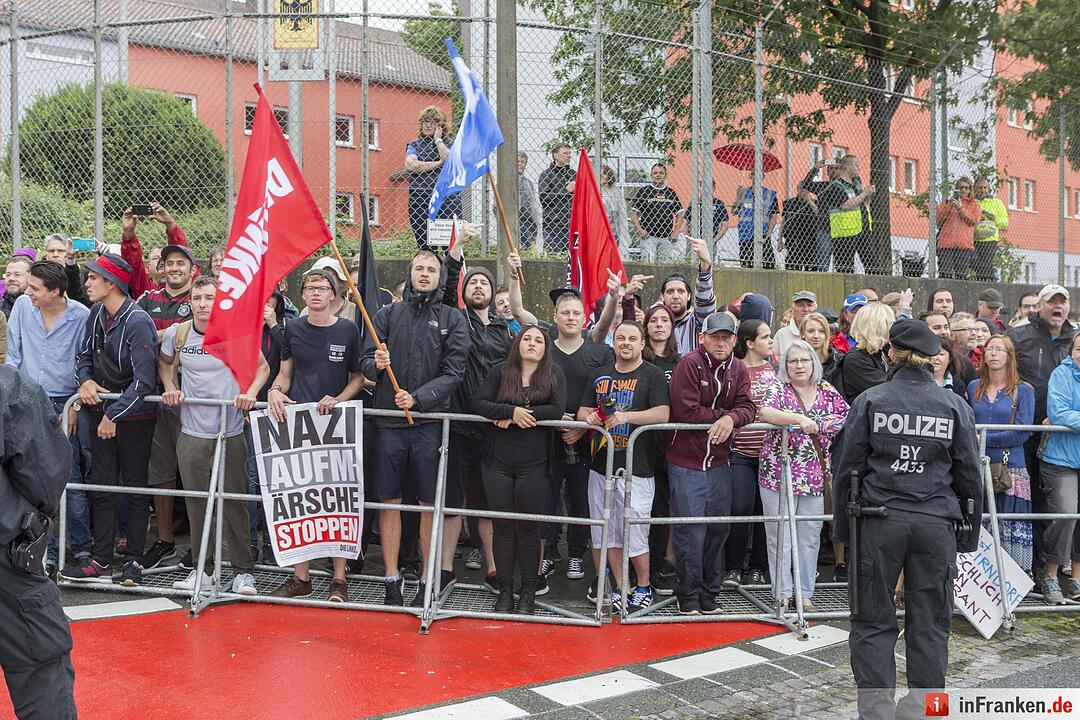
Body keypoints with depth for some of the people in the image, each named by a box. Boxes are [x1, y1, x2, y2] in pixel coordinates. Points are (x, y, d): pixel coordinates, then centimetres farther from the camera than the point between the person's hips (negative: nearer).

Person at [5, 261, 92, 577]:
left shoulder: (81, 317, -10)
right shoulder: (22, 306, 0)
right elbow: (13, 355, 8)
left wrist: (74, 407, -5)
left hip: (67, 407, -3)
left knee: (71, 482, 0)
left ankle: (83, 548, 17)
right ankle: (47, 555, 14)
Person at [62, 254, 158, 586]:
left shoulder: (137, 321, -19)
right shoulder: (96, 314, 4)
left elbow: (144, 379, -22)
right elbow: (83, 355, 16)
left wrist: (114, 415, -16)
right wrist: (85, 381, -6)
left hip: (134, 416, -7)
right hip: (102, 410, 7)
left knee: (136, 487, 4)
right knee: (101, 485, 7)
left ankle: (134, 561, 12)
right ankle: (101, 562, 13)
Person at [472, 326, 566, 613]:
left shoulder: (554, 374, 3)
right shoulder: (500, 371, 4)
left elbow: (558, 409, -11)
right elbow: (477, 403, -5)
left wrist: (517, 416, -15)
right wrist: (512, 411, -18)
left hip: (533, 465, -1)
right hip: (498, 462, 1)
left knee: (528, 528, 5)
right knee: (503, 527, 6)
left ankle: (529, 591, 18)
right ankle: (505, 591, 16)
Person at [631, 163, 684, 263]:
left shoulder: (671, 193, 13)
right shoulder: (643, 191, 3)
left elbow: (679, 214, 17)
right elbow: (633, 213, 1)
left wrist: (676, 232, 5)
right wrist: (639, 229, -12)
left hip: (667, 237, 4)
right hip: (648, 236, -4)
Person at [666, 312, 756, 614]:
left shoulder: (738, 369, 6)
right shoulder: (689, 364, -12)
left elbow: (748, 408, -3)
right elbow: (686, 412, -20)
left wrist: (731, 419, -24)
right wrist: (721, 414, -10)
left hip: (719, 462, 6)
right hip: (686, 462, -5)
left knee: (718, 528, 13)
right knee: (690, 530, -2)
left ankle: (710, 593, 27)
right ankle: (688, 595, 14)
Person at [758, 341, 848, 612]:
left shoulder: (826, 391, 9)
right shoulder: (777, 388, -2)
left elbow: (849, 417, 14)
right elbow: (764, 412, -21)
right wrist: (799, 418, -33)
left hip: (815, 476, 3)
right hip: (779, 475, -3)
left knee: (810, 537, 9)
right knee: (780, 537, 2)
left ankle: (805, 593, 21)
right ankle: (783, 594, 13)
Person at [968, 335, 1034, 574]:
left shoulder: (1023, 391, 4)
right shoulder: (973, 388, 14)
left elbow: (1022, 433, -6)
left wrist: (984, 439, -10)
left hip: (1011, 470, -3)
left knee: (1011, 527, -6)